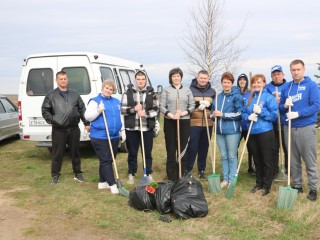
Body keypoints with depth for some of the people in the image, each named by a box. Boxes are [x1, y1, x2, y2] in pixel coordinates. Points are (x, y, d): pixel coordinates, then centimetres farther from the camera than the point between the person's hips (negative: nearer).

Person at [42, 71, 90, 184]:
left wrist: (86, 123, 5)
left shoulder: (75, 94, 10)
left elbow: (82, 110, 11)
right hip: (58, 130, -2)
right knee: (57, 153, 4)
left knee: (75, 152, 12)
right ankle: (55, 175, 16)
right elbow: (45, 110, 3)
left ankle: (77, 173, 25)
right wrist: (52, 120, -9)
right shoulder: (51, 95, 2)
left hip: (74, 129, 2)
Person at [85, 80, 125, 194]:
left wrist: (122, 130, 17)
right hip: (100, 137, -7)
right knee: (105, 161, -6)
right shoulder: (95, 101, -4)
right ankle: (112, 184, -5)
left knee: (110, 160, 11)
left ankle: (102, 182, 23)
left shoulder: (116, 102, 16)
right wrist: (99, 110, -23)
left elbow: (119, 117, 24)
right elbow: (87, 116, -10)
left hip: (114, 136, 7)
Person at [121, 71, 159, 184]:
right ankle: (131, 174, 22)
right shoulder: (128, 93, 2)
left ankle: (149, 173, 23)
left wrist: (145, 113, -15)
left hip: (147, 128, 1)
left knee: (148, 152, 9)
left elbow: (156, 110, 1)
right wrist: (134, 109, -16)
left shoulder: (151, 93, 4)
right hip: (131, 128, 0)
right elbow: (122, 110, -1)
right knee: (132, 153, 9)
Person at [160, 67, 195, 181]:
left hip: (184, 122, 1)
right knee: (170, 148, 2)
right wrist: (171, 115, -16)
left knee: (183, 148, 1)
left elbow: (192, 105, 6)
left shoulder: (187, 90, 8)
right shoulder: (166, 90, 4)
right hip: (169, 122, -1)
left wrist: (184, 112, -12)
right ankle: (171, 176, 10)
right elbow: (162, 106, -1)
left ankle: (181, 175, 10)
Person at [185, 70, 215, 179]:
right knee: (192, 147, -4)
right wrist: (198, 103, -18)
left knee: (204, 147, 9)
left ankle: (201, 170, 19)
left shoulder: (212, 91, 12)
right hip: (193, 123, -3)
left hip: (208, 124, 4)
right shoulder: (190, 90, 1)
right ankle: (188, 169, 8)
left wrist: (209, 104, -10)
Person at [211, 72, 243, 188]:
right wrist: (214, 114, -3)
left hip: (232, 131, -6)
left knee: (232, 156, 3)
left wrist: (222, 114, -16)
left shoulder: (237, 96, -6)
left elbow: (239, 113, -13)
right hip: (220, 130, 6)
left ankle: (232, 180, 11)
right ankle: (225, 179, 21)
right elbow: (213, 111, 21)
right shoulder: (218, 97, 14)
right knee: (224, 156, 13)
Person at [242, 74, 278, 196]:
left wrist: (260, 111, -20)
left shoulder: (269, 97, -7)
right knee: (257, 160, 15)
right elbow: (243, 113, 12)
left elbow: (274, 115, -10)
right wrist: (248, 117, -9)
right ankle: (259, 183, 27)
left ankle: (267, 186, 13)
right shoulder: (248, 98, 10)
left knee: (266, 160, 3)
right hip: (252, 133, 6)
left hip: (265, 132, -5)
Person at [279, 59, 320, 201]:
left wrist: (298, 113, -20)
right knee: (293, 160, 11)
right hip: (289, 128, 4)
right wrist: (285, 106, -9)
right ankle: (297, 185, 24)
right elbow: (280, 107, 14)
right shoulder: (286, 87, 10)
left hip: (306, 128, -4)